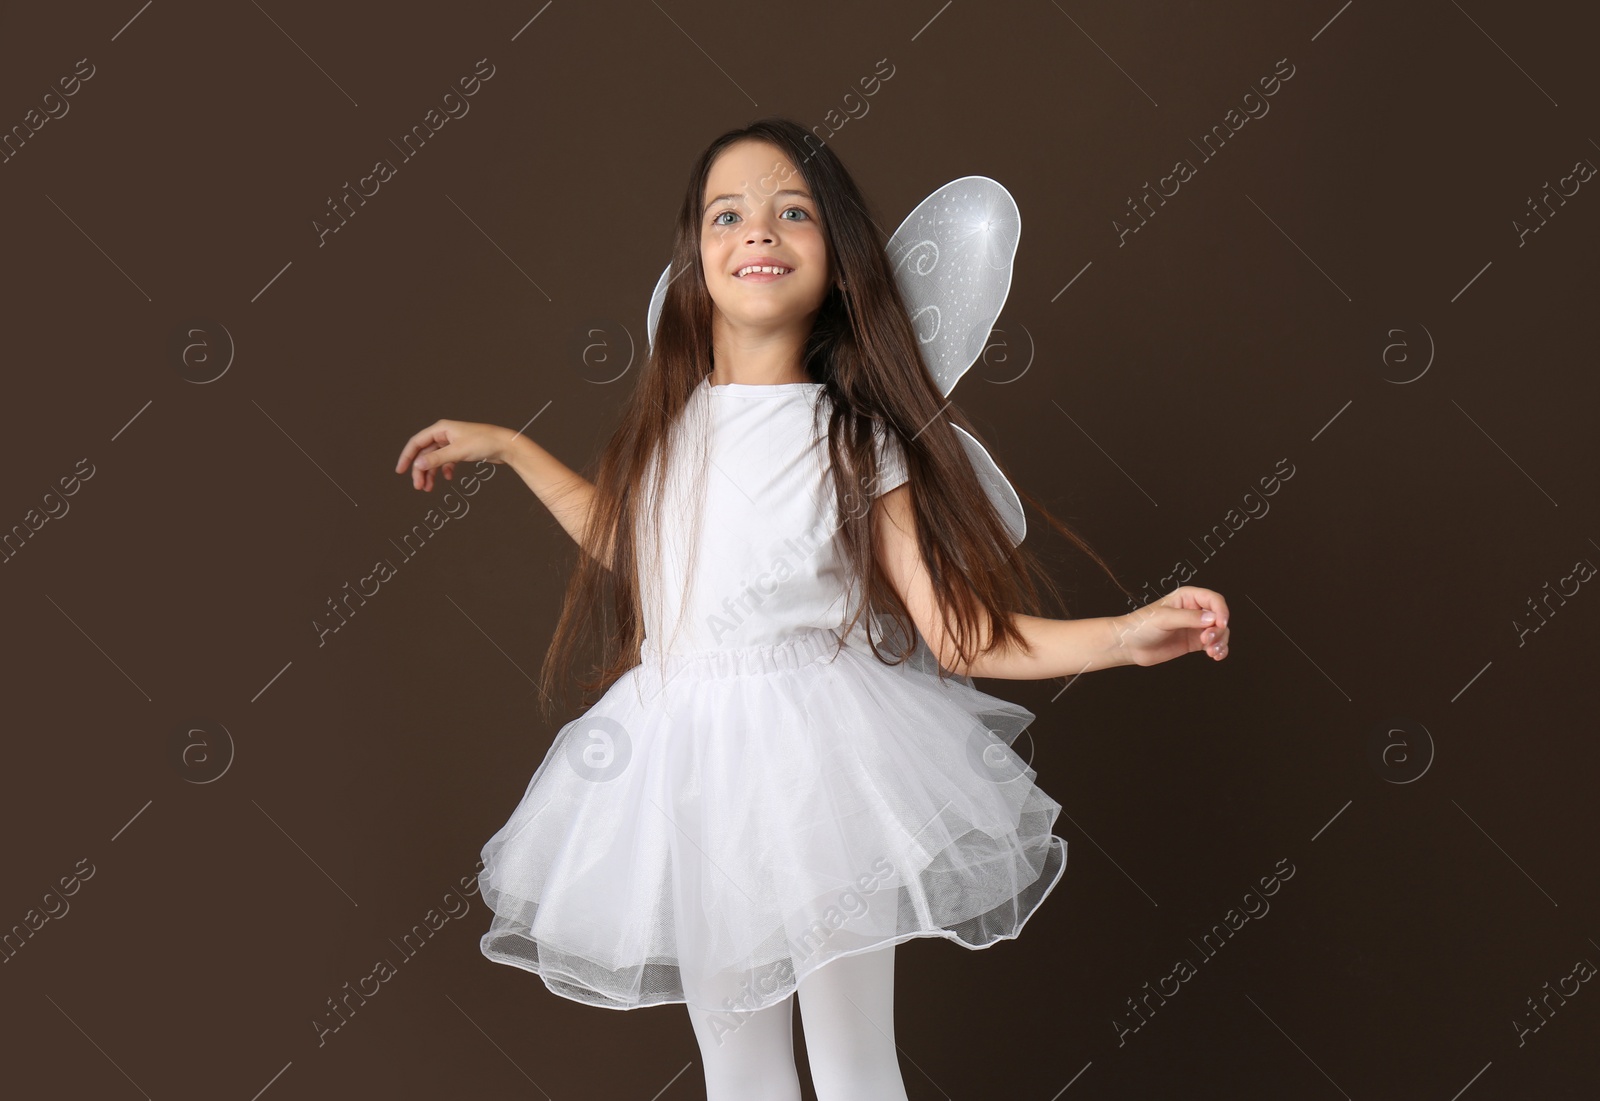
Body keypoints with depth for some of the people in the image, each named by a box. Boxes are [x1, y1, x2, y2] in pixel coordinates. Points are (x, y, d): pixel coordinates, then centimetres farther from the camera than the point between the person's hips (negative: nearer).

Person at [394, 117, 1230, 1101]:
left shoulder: (858, 438, -6)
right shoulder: (667, 421, 5)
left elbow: (957, 631, -8)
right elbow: (631, 541, 24)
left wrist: (1127, 636, -19)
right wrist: (506, 447, 27)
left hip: (818, 760, -3)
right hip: (686, 762, 4)